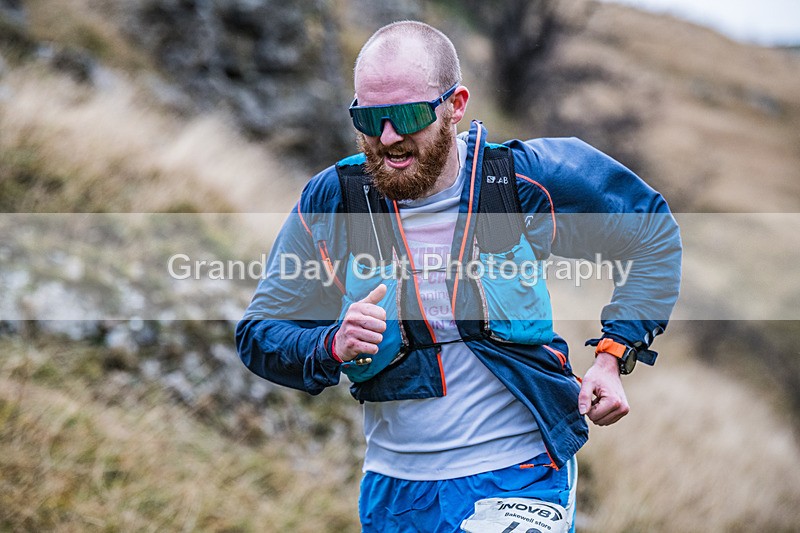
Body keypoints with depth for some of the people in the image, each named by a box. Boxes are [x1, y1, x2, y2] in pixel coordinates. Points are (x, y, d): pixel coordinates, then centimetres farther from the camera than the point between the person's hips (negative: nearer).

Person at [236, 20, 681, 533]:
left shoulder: (527, 179, -9)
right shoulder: (329, 202, -5)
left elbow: (654, 233, 7)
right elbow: (259, 334, -1)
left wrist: (614, 355, -2)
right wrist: (333, 347, -23)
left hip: (521, 476, -3)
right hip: (394, 488, 3)